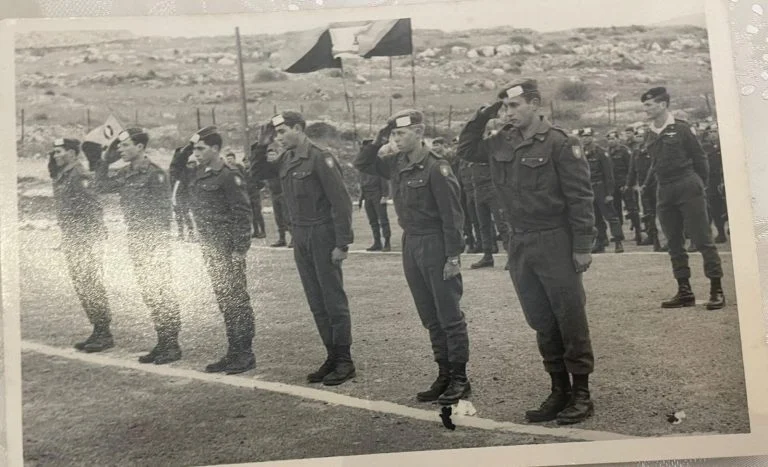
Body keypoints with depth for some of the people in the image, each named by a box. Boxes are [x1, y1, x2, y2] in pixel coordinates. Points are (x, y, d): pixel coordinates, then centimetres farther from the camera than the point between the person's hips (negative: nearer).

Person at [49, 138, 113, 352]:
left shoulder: (79, 177, -14)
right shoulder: (61, 176, 15)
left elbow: (95, 209, -20)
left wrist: (94, 242, -22)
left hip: (86, 241, -10)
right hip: (72, 242, 10)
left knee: (92, 286, -6)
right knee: (82, 287, 12)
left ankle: (104, 335, 1)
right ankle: (98, 332, 19)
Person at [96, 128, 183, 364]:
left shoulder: (155, 174, -14)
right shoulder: (126, 173, 10)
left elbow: (164, 212, -16)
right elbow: (103, 186, 16)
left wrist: (158, 245, -19)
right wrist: (106, 160, 7)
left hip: (154, 242, -8)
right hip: (136, 241, 8)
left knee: (162, 292, -2)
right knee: (149, 293, 12)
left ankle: (172, 345, 7)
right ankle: (162, 342, 22)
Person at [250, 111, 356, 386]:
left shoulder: (320, 158, -14)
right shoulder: (286, 160, 9)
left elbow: (341, 201, -17)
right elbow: (257, 173, 22)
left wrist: (342, 243, -19)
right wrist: (261, 145, 7)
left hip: (323, 237, -8)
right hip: (300, 238, 8)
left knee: (334, 300, -1)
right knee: (316, 303, 11)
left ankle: (345, 362, 8)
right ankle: (332, 358, 21)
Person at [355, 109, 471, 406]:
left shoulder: (436, 168, -15)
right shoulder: (396, 163, 6)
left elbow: (452, 215, -16)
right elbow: (362, 165, 18)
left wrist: (453, 256, -18)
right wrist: (378, 141, 2)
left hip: (436, 245, -8)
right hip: (411, 244, 8)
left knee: (449, 316, 1)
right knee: (430, 317, 13)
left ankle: (460, 378, 10)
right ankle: (444, 375, 23)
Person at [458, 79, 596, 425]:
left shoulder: (560, 144, -11)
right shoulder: (502, 143, 8)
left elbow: (580, 197, -12)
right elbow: (466, 150, 22)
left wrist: (583, 246, -14)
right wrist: (482, 116, 7)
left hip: (555, 242, -6)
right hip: (519, 243, 7)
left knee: (570, 319, 1)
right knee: (541, 322, 12)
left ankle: (581, 393, 12)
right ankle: (559, 390, 23)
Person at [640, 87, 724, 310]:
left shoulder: (681, 128, -5)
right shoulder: (650, 136, 11)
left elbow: (700, 158, -2)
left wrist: (700, 185, 2)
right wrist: (647, 182, 9)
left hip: (688, 189, -6)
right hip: (664, 193, 7)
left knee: (702, 239, -6)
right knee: (674, 243, 8)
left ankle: (716, 290, -2)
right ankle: (684, 291, 15)